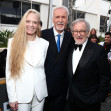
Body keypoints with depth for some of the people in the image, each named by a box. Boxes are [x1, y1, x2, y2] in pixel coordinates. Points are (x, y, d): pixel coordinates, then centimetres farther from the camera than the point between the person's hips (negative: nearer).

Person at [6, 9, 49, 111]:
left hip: (40, 94, 2)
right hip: (21, 94, -1)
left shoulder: (45, 44, 1)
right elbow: (10, 71, -4)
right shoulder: (13, 42, -4)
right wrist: (12, 97, -7)